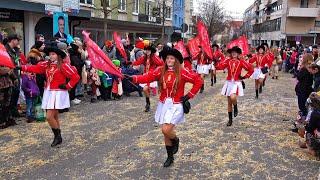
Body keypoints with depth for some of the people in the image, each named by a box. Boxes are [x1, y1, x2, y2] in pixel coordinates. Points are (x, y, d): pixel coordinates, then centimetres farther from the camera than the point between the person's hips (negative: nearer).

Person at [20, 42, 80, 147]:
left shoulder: (63, 66, -12)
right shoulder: (46, 65, 7)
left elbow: (76, 77, -14)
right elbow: (34, 68, 1)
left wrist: (67, 86, -12)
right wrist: (22, 68, -8)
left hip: (58, 93, -7)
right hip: (49, 93, 7)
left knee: (49, 116, -12)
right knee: (54, 116, 14)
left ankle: (57, 136, 7)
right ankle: (58, 137, 26)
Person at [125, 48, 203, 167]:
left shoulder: (182, 72, -10)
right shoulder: (160, 71, 0)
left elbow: (198, 81, -7)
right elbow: (147, 77, -11)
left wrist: (189, 96, -8)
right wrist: (132, 78, -26)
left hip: (176, 106, -4)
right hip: (163, 105, 4)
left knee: (166, 130, -17)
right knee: (165, 132, 10)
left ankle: (175, 140, 20)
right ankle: (170, 157, 29)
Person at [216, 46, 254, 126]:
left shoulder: (241, 62, -4)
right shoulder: (228, 61, 2)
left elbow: (251, 69, 1)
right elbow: (219, 66, -9)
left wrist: (244, 77, -2)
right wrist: (216, 61, -24)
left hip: (236, 83, -3)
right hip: (229, 83, 3)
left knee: (233, 97, -29)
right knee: (229, 102, 7)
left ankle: (236, 108, 6)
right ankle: (230, 120, 19)